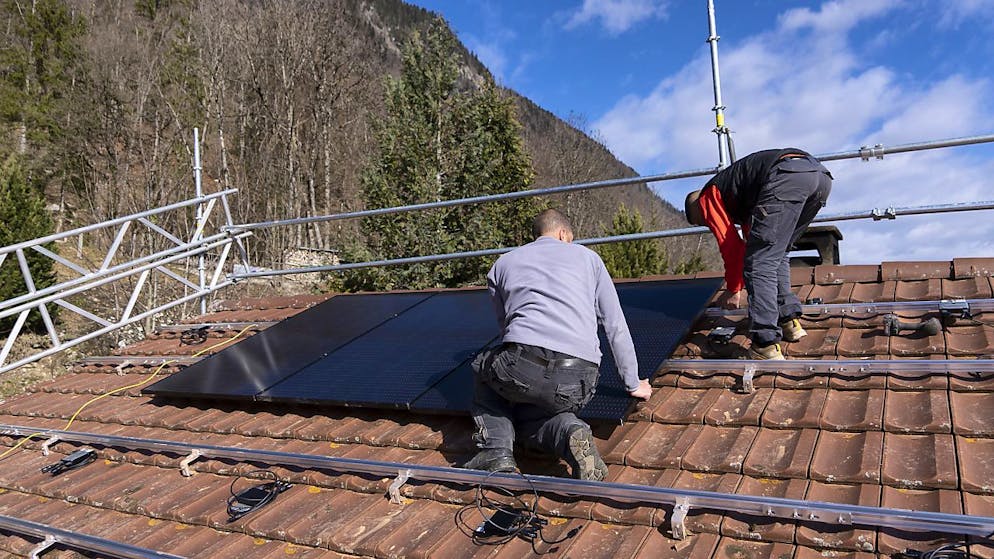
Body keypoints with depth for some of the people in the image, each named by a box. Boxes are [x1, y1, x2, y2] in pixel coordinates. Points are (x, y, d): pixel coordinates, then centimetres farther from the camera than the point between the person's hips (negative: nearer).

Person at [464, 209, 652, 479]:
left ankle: (496, 449, 10)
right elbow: (616, 327, 22)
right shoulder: (587, 256, 24)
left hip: (523, 366, -1)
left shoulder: (503, 264, 25)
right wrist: (633, 384, 31)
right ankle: (570, 432, -4)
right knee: (528, 416, 30)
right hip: (579, 381, 2)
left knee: (483, 369, 32)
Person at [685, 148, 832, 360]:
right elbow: (751, 239, 46)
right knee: (776, 255, 25)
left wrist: (733, 289, 26)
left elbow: (731, 245, 14)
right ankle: (789, 321, 20)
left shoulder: (708, 197, 19)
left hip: (786, 176, -9)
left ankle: (766, 345, -10)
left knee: (760, 264, -5)